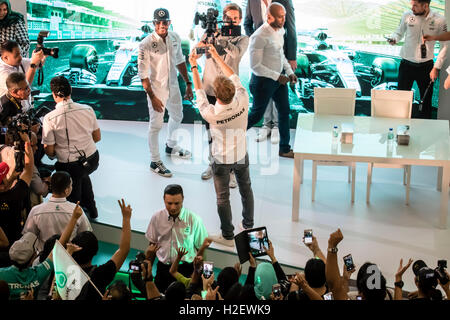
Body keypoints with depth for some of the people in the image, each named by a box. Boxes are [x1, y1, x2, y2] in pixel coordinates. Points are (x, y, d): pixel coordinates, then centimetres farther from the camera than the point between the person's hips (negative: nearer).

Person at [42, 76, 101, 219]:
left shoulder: (50, 118, -18)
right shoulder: (87, 109, -8)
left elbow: (49, 151, -12)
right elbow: (97, 137, 4)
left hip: (69, 166, -4)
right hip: (92, 160, 5)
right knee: (82, 175, 39)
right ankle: (91, 208, 54)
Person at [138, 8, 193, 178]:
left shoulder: (175, 38, -3)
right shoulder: (146, 44, -21)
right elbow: (143, 74, -19)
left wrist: (188, 84, 11)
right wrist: (152, 97, -20)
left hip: (173, 86, 7)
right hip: (156, 89, -7)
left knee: (177, 117, 24)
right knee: (156, 125, 1)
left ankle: (171, 146, 50)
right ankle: (155, 162, 15)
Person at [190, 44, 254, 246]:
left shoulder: (211, 114, -31)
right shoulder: (243, 102, -25)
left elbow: (199, 92, -13)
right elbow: (234, 77, -8)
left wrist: (193, 66, -2)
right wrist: (216, 57, 1)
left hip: (222, 160, -4)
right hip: (242, 155, 4)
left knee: (223, 198, 13)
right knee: (246, 189, 24)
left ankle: (228, 236, 27)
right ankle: (248, 225, 43)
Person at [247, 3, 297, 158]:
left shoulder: (280, 30, 2)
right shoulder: (259, 37, -26)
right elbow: (255, 66, -25)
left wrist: (289, 72, 8)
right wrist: (277, 77, -24)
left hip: (279, 78, 8)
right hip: (263, 81, -8)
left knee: (284, 112, 13)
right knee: (257, 115, 6)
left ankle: (284, 149, 26)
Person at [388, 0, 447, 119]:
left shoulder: (439, 20, -7)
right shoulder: (407, 16, -6)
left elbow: (444, 46, 0)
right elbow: (399, 33, 11)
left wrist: (436, 67, -6)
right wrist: (394, 39, -14)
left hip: (426, 66, 0)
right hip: (407, 64, 0)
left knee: (426, 101, 7)